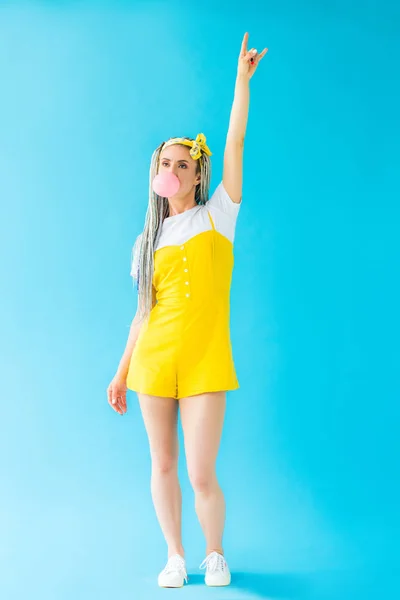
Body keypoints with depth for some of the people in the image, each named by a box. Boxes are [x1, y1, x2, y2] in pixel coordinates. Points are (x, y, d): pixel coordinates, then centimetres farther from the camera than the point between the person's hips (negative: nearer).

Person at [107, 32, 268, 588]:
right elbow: (143, 311, 14)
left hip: (205, 362, -3)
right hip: (152, 361, 4)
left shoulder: (217, 216, 5)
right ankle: (175, 556, 26)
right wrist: (121, 374, 12)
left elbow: (235, 144, -4)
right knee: (162, 466, 8)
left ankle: (216, 554, 22)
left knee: (202, 476, -4)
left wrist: (243, 78, -6)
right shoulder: (148, 241, 13)